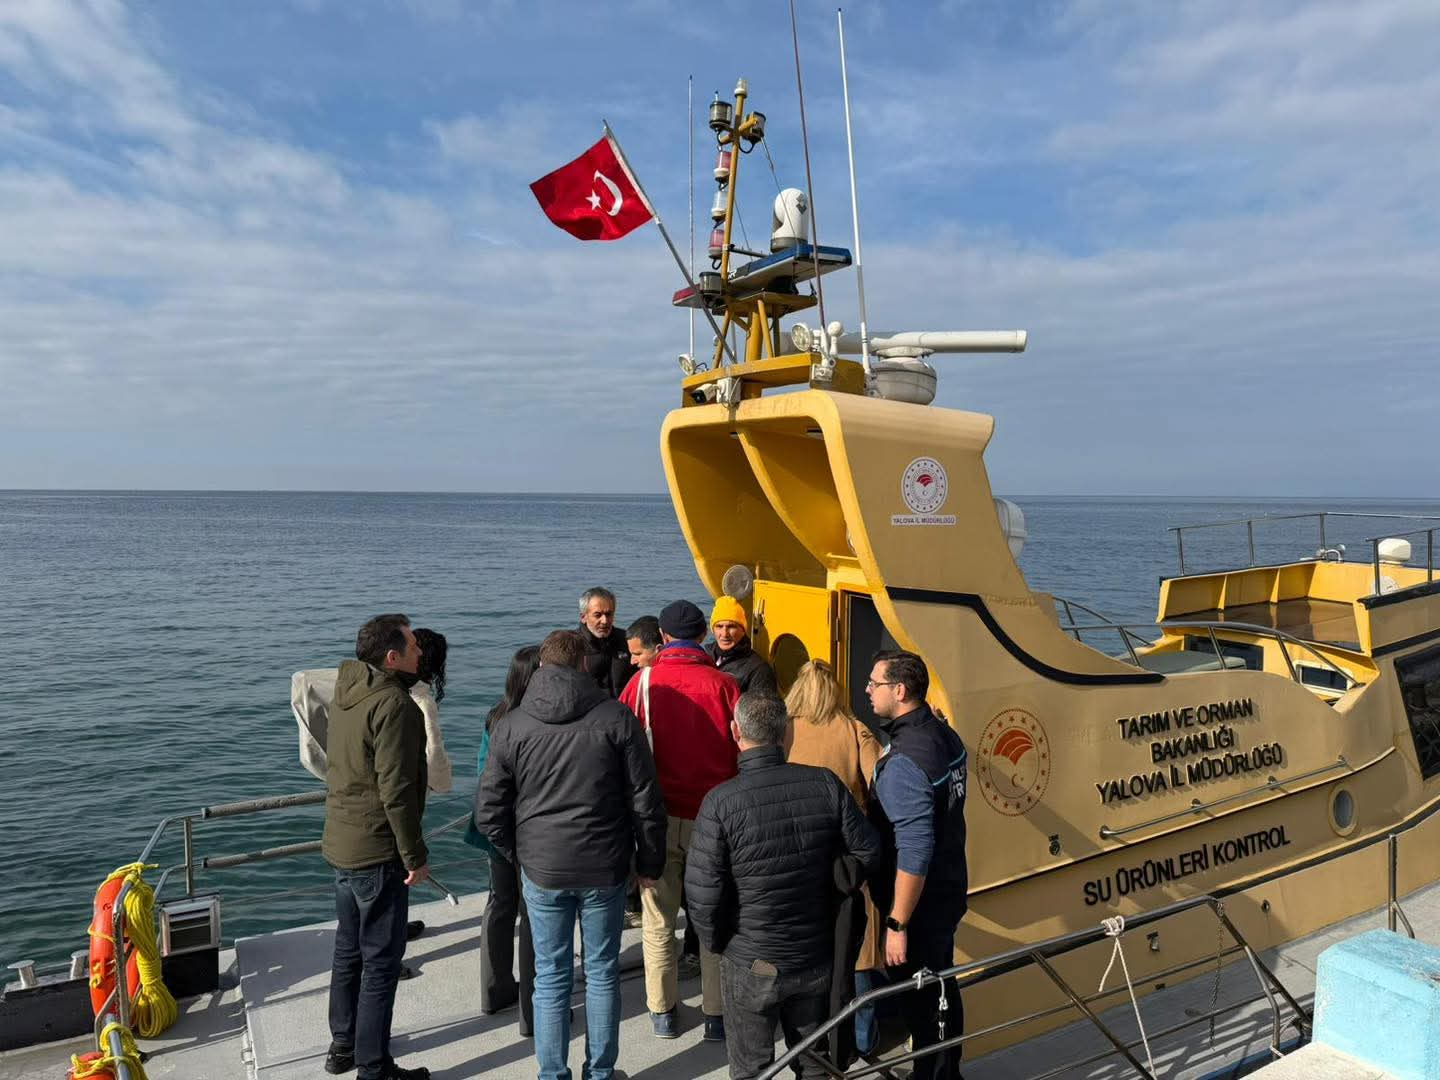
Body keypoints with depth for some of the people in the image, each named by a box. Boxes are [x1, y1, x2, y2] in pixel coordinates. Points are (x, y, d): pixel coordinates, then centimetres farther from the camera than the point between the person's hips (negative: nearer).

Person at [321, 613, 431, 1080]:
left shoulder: (346, 693, 7)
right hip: (378, 852, -9)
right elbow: (396, 791, -24)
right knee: (380, 963, 2)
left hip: (340, 844, 9)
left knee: (348, 951, 21)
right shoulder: (393, 704, -22)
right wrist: (415, 856, -15)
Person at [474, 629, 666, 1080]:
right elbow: (646, 801, -6)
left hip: (541, 871, 1)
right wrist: (649, 863, 6)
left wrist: (518, 854, 13)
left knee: (551, 977, 14)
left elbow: (488, 812, -1)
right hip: (606, 868, 0)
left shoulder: (513, 725, -5)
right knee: (602, 972, 14)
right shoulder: (616, 717, -8)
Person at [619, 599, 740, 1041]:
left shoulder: (642, 684, -6)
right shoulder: (723, 684, -8)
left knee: (658, 922, 15)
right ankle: (717, 1014, 21)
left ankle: (663, 1012, 26)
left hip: (656, 818, 1)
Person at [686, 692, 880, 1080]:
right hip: (817, 958, 3)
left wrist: (716, 943, -1)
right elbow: (867, 852, -2)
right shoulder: (825, 783, -11)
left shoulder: (720, 801, -21)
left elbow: (703, 895, -19)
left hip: (753, 964, -3)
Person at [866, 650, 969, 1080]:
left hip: (920, 904, -9)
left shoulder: (905, 760, -27)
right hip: (948, 892, 9)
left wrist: (897, 922, -21)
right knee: (942, 988, 23)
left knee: (920, 1001, 7)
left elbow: (914, 851, -29)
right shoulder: (946, 734, 0)